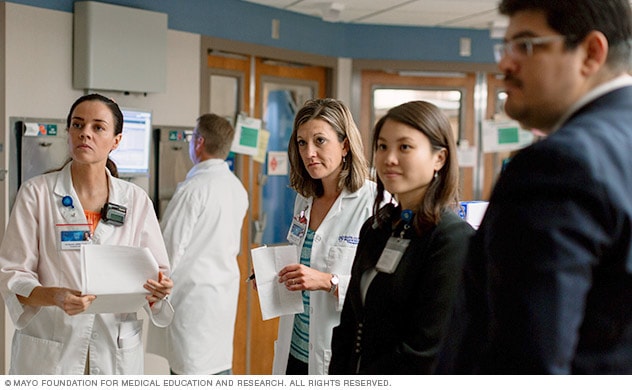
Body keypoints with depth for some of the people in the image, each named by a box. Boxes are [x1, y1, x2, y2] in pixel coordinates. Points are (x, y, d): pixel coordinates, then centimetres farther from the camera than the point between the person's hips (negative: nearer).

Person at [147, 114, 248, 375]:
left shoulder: (193, 188, -17)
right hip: (224, 293, 8)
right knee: (219, 366, 14)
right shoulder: (238, 188, 7)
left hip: (193, 296, -8)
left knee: (193, 370, -2)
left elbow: (170, 248, -15)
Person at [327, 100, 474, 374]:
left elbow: (423, 354, -22)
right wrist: (338, 381, -5)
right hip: (355, 376, 7)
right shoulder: (374, 228, 4)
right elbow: (349, 321, 6)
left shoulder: (455, 238, -19)